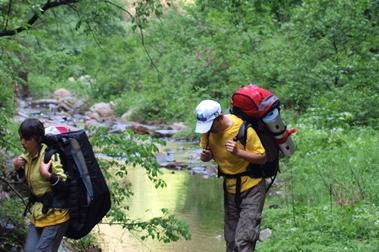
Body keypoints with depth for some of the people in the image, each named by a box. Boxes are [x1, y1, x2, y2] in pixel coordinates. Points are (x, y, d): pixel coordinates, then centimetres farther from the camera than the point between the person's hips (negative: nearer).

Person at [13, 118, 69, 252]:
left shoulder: (51, 156, -19)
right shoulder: (27, 156, 5)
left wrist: (48, 175, -33)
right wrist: (19, 169, 3)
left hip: (55, 216, -8)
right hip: (38, 215, 8)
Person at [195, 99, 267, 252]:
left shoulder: (243, 130, -24)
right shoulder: (208, 130, -8)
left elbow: (262, 158, -17)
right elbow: (208, 151, 9)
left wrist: (238, 152, -33)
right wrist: (206, 156, -15)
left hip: (251, 187, -6)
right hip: (230, 188, 6)